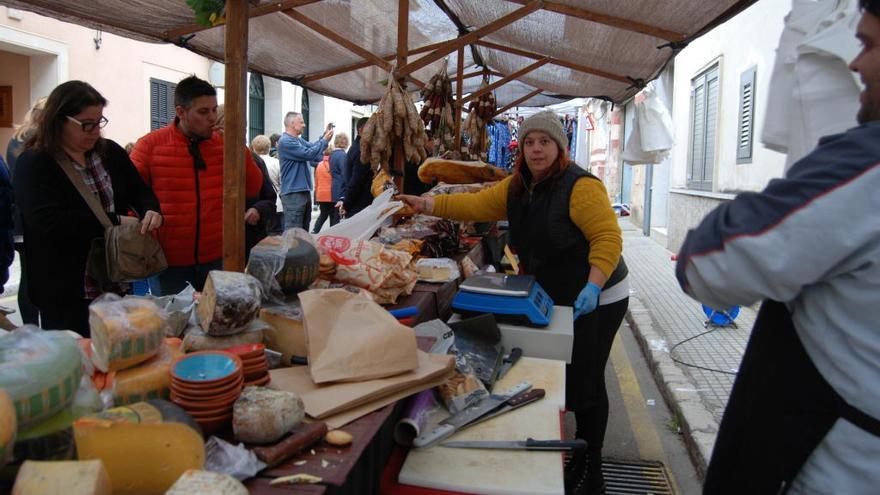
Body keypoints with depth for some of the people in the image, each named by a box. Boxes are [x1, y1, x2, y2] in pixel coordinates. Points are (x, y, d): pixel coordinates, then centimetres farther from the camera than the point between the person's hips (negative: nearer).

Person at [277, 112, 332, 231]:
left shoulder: (299, 140, 14)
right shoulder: (285, 141, -14)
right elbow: (309, 154, -19)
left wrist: (324, 135, 6)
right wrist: (325, 140, -9)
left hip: (304, 191, 10)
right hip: (293, 193, -10)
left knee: (304, 230, 16)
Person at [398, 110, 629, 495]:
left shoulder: (580, 186, -20)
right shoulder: (518, 187, 5)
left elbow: (608, 237, -24)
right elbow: (476, 205, 2)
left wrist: (592, 287, -34)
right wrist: (427, 204, -9)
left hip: (595, 300, -8)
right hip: (554, 299, 8)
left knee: (584, 381, 1)